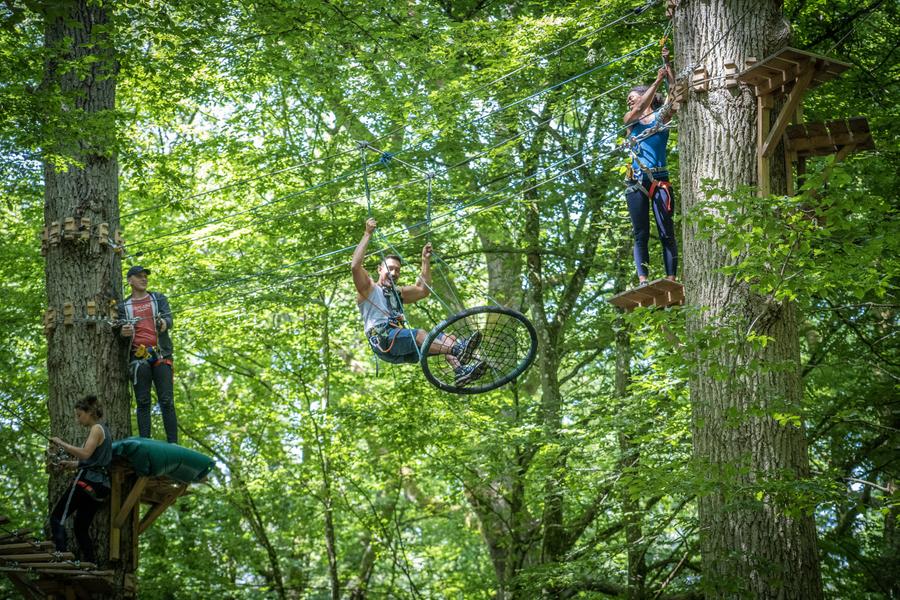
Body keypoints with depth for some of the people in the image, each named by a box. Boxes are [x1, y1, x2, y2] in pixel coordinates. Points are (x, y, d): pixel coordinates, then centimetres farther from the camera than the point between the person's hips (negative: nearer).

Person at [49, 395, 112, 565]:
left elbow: (85, 453, -21)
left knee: (57, 517, -8)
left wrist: (62, 444, -16)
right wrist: (73, 464, 15)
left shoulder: (97, 429, -7)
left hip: (87, 480, -10)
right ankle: (91, 564, 5)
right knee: (81, 528, 11)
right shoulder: (103, 430, 22)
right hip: (100, 485, 10)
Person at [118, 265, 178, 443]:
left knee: (167, 401, -8)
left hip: (161, 355, 0)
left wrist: (164, 324, -24)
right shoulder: (124, 306, 16)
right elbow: (121, 329, 6)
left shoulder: (158, 299, 15)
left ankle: (173, 443, -11)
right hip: (138, 358, 0)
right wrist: (123, 332, -20)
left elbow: (168, 318, 1)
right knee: (143, 402, -3)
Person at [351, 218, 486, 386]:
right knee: (419, 334, -35)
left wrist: (425, 261, 28)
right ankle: (457, 349, -59)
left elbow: (424, 290, 32)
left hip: (402, 347, 7)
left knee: (445, 339, -18)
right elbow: (355, 266, -4)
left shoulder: (399, 293, 34)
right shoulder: (370, 288, 13)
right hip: (382, 339, -7)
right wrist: (367, 235, -4)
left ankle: (461, 371, -46)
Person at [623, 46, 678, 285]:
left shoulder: (662, 116, 12)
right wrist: (657, 81, -11)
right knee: (640, 234, -4)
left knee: (667, 233, -8)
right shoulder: (631, 120, 16)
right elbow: (639, 110, -5)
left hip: (660, 180, -2)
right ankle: (643, 280, -10)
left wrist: (667, 65, -11)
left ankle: (671, 280, -13)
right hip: (636, 181, 2)